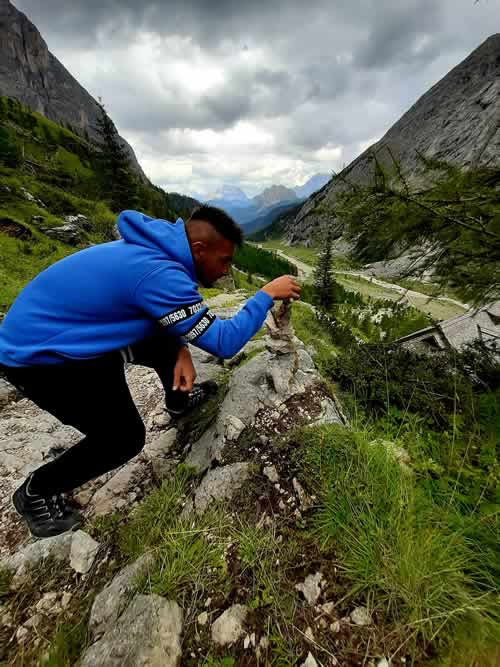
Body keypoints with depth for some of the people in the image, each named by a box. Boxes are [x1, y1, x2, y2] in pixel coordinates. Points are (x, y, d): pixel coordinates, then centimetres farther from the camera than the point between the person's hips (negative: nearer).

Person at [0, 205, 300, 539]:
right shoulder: (158, 273, -34)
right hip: (38, 355, -8)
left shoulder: (157, 249, -5)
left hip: (71, 331, 9)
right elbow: (224, 342, -30)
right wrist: (266, 295, -19)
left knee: (168, 343, 9)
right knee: (125, 437, -6)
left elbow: (168, 311, 7)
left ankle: (179, 400, 35)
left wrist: (181, 349, -10)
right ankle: (36, 492, 19)